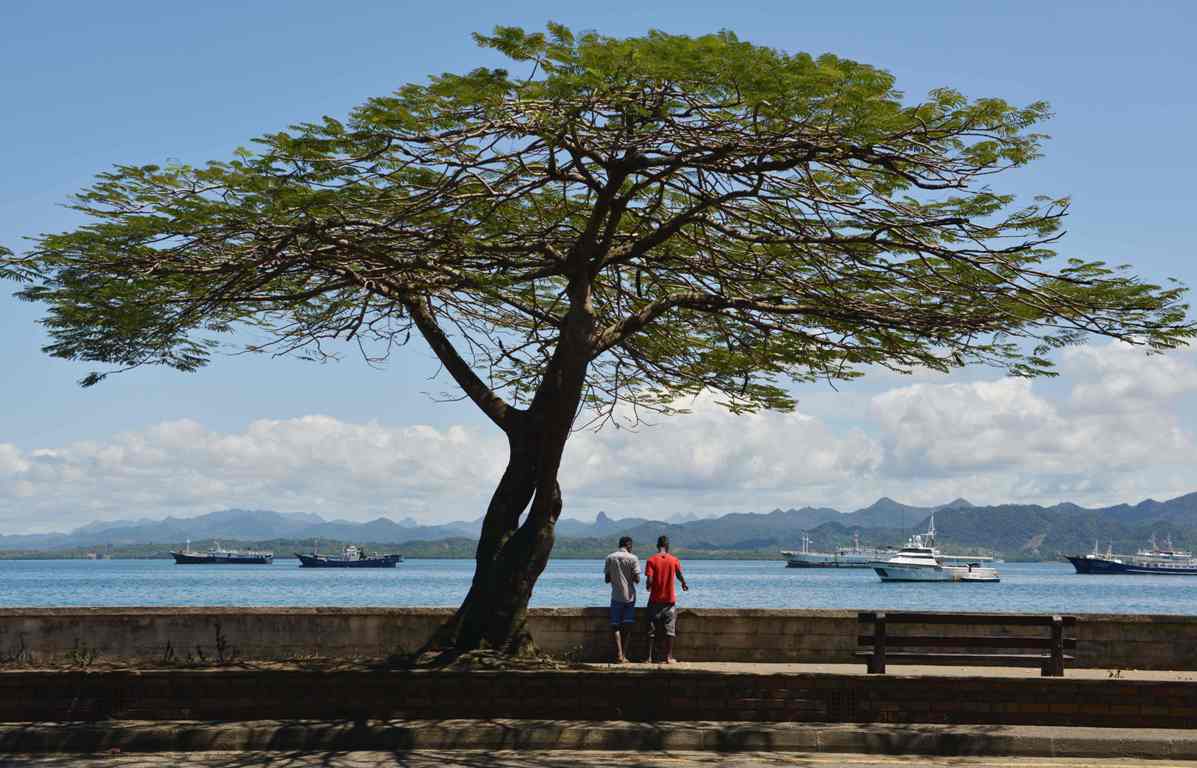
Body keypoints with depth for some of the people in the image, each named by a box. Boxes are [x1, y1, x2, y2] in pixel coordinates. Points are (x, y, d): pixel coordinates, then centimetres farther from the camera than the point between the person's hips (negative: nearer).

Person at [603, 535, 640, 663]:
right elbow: (637, 580, -9)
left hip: (616, 596, 1)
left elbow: (606, 579, 3)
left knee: (615, 626, 3)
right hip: (629, 596, 0)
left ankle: (619, 654, -11)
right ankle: (623, 655, 11)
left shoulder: (610, 558, 1)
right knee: (627, 625, 10)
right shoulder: (633, 558, -5)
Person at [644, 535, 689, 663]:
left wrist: (649, 587, 9)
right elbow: (680, 577, 1)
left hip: (655, 600, -1)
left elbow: (649, 580, -14)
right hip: (670, 600, 1)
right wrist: (684, 585, 23)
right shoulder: (674, 560, -3)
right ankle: (669, 657, 7)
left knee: (652, 630, 6)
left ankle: (649, 657, 4)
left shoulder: (651, 560, -8)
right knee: (669, 629, 7)